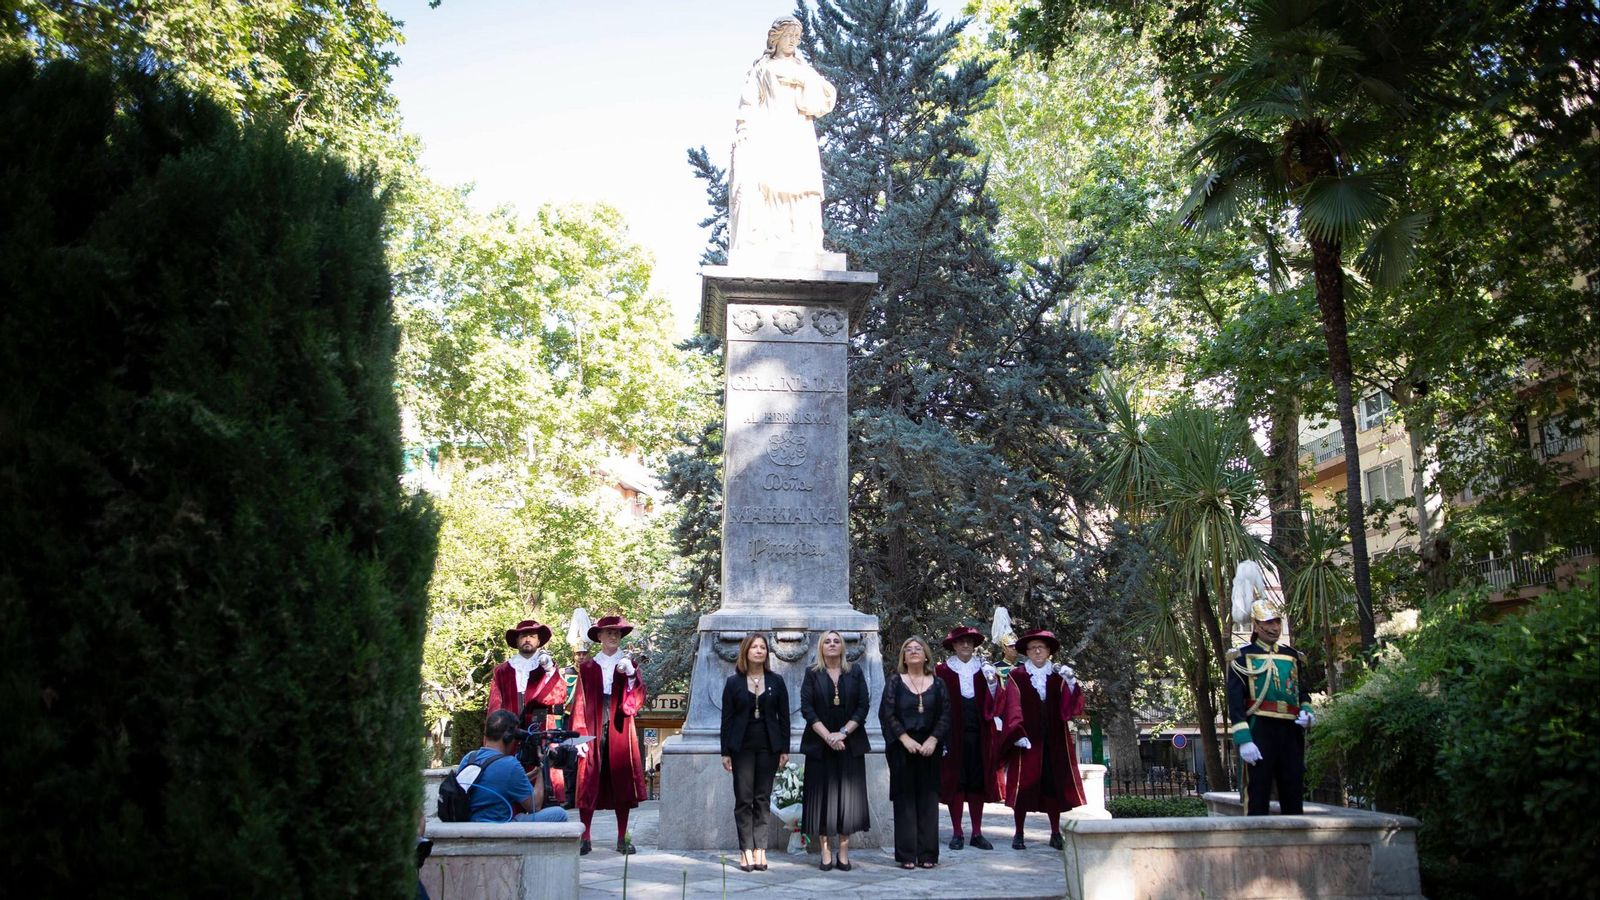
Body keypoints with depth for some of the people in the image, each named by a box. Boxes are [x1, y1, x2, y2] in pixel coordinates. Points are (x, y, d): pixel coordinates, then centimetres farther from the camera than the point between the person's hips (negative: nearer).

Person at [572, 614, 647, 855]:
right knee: (588, 784, -2)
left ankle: (622, 838, 11)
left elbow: (638, 700, -2)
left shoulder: (629, 665, 10)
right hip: (593, 731, -1)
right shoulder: (588, 668, 8)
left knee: (621, 784, 3)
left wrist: (631, 675, -17)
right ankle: (584, 838, 5)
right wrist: (579, 735, -5)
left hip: (620, 731, 1)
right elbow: (580, 703, 3)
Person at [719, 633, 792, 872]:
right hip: (742, 746, -1)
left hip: (768, 746, 1)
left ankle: (760, 849, 5)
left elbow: (783, 716, 6)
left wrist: (784, 749, 1)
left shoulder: (776, 681, 6)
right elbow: (727, 718, 2)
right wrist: (725, 751, -2)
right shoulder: (734, 682, 2)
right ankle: (746, 850, 2)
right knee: (744, 799, -1)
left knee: (763, 799, 3)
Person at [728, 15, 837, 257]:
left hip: (798, 141, 3)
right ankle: (755, 254, -28)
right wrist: (744, 134, -10)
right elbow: (748, 104, 6)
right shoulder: (761, 67, 18)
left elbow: (828, 96, 9)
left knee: (801, 200, -12)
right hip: (767, 139, -2)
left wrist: (804, 80, -5)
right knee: (761, 192, -20)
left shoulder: (804, 69, 24)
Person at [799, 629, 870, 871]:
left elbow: (864, 705, 0)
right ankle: (826, 852, 5)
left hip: (850, 744, 1)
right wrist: (828, 736, -13)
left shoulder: (855, 673, 7)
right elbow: (806, 707, -4)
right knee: (822, 795, -1)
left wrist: (843, 732, -11)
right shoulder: (812, 674, 4)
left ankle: (843, 851, 6)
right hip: (819, 744, -1)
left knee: (848, 794, -1)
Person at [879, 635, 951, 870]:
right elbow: (886, 713, -4)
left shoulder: (937, 684, 7)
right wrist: (905, 738, -12)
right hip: (902, 749, -2)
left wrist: (933, 739, -10)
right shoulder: (895, 681, 2)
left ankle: (927, 853, 9)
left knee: (928, 798, 3)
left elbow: (945, 715, 3)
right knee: (905, 799, 0)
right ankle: (906, 854, 4)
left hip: (929, 748, 2)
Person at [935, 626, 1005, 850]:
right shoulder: (943, 671, 0)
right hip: (954, 733, -3)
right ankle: (957, 833, 10)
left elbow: (994, 704, 3)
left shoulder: (984, 669, 9)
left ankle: (977, 833, 14)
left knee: (978, 782, 6)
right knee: (955, 782, 2)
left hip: (979, 733, 3)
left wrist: (992, 682, -13)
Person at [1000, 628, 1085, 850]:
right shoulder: (1017, 676, -1)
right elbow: (1013, 707, -9)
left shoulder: (1058, 675, 8)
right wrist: (1018, 734, -20)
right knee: (1024, 786, -1)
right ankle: (1018, 834, 9)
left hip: (1055, 741, 3)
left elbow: (1072, 705, -3)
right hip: (1028, 740, -3)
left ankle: (1056, 834, 15)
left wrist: (1071, 683, -20)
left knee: (1054, 785, 5)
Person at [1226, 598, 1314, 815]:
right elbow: (1235, 702, -6)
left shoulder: (1293, 656, 17)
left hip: (1291, 732, 5)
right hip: (1258, 732, -5)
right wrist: (1243, 739, -15)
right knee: (1257, 798, -3)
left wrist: (1306, 711, 2)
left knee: (1294, 793, 8)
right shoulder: (1242, 657, 1)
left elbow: (1303, 691, 26)